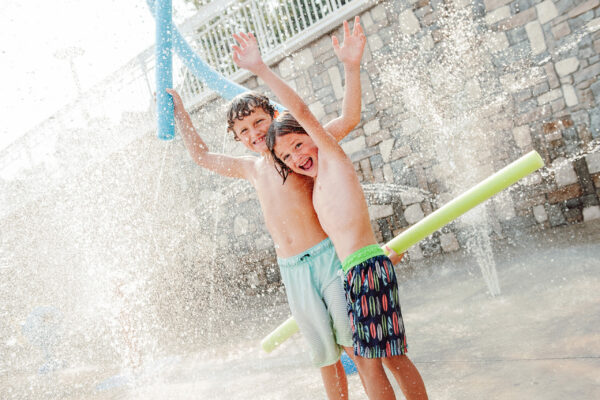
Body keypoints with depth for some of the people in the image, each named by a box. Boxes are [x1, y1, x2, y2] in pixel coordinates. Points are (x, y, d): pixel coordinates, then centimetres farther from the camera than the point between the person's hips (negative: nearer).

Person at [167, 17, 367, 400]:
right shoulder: (252, 168, 16)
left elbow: (349, 118, -13)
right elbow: (203, 155, 29)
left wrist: (351, 67, -26)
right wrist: (180, 113, 27)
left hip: (326, 257, -5)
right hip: (291, 270, 5)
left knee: (356, 345, -4)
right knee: (325, 357, 10)